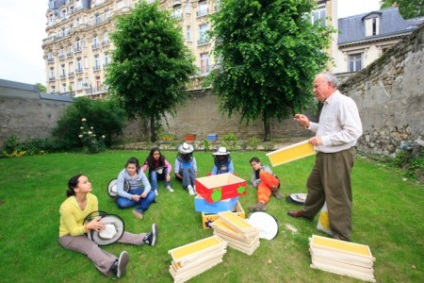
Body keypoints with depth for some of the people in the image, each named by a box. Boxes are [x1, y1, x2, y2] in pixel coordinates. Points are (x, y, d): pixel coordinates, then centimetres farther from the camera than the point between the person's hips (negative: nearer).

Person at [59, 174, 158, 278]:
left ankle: (145, 238, -24)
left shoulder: (92, 198, -14)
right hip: (69, 235, -6)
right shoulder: (67, 206, -30)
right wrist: (88, 226, -41)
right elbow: (74, 231, -24)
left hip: (86, 228, 6)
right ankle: (114, 266, -63)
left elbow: (95, 217, -3)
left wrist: (96, 224, -25)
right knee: (90, 246, -35)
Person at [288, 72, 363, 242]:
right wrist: (309, 124, 8)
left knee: (337, 197, 2)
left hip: (338, 156, -10)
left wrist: (323, 140, -23)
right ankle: (307, 212, 46)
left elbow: (354, 132, -24)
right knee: (314, 185, 23)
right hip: (324, 155, 10)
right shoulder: (327, 105, 12)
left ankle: (341, 237, 20)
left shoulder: (344, 102, -18)